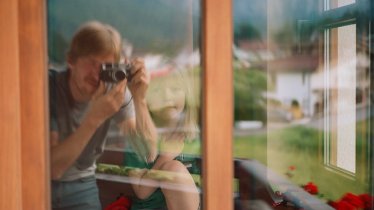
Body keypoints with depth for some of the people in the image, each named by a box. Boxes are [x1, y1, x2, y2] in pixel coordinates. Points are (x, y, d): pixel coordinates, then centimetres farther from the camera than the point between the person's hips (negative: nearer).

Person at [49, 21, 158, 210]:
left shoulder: (115, 91, -13)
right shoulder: (48, 87, -21)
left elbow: (149, 154, -16)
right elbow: (53, 167, -26)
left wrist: (139, 99, -28)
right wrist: (95, 118, -35)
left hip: (81, 187, 2)